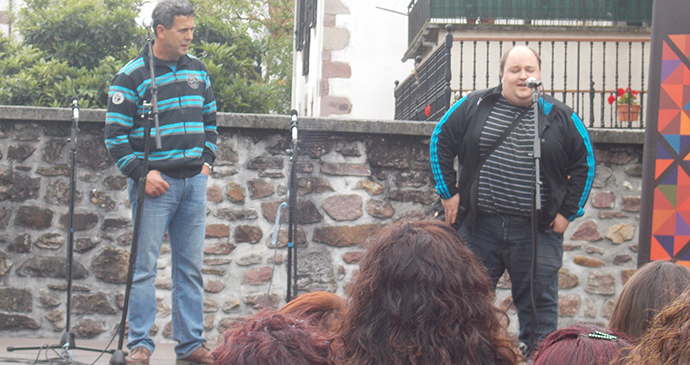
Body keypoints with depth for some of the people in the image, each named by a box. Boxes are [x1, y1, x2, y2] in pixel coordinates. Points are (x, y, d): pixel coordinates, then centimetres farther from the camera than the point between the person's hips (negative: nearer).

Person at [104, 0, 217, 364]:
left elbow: (210, 120, 23)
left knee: (190, 266, 8)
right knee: (144, 265, -5)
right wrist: (141, 173, -13)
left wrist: (207, 160, 12)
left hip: (194, 182, 6)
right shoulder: (131, 76, -6)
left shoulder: (197, 70, 12)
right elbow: (116, 134, -7)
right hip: (154, 183, -5)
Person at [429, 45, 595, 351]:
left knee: (539, 305, 1)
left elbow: (584, 164, 10)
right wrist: (448, 192, 4)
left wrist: (568, 212, 3)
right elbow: (440, 142, 11)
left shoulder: (560, 117, 4)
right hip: (479, 226, 1)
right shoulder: (474, 106, 4)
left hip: (536, 231, -1)